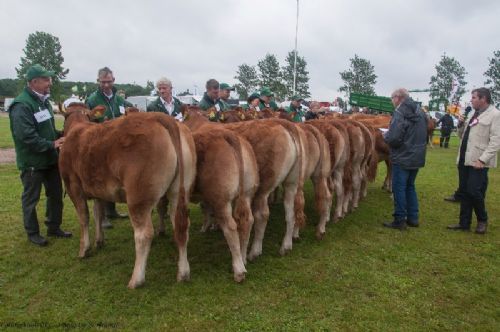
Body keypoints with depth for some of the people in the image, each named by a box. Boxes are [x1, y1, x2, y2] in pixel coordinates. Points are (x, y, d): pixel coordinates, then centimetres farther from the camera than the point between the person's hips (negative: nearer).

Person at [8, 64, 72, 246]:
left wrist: (60, 136, 2)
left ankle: (54, 227, 31)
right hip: (32, 161, -8)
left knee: (56, 194, 15)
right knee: (31, 198, 8)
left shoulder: (44, 101, 9)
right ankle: (32, 233, 23)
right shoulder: (22, 105, -19)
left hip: (51, 159, 8)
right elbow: (27, 137, -26)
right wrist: (52, 144, -25)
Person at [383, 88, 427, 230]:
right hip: (417, 157, 8)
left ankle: (399, 220, 8)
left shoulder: (400, 112, -15)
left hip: (402, 158, -8)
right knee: (410, 187, 18)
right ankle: (413, 218, 23)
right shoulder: (420, 112, 11)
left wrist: (385, 136, -3)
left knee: (399, 188, 2)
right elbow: (424, 134, 21)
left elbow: (394, 138, -22)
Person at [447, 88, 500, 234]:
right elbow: (462, 136, 21)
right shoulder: (473, 114, 16)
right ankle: (464, 223, 20)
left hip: (478, 162, -8)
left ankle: (482, 220, 18)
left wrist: (482, 159, -21)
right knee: (463, 192, 10)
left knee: (474, 192, -6)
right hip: (464, 160, 8)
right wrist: (461, 124, 1)